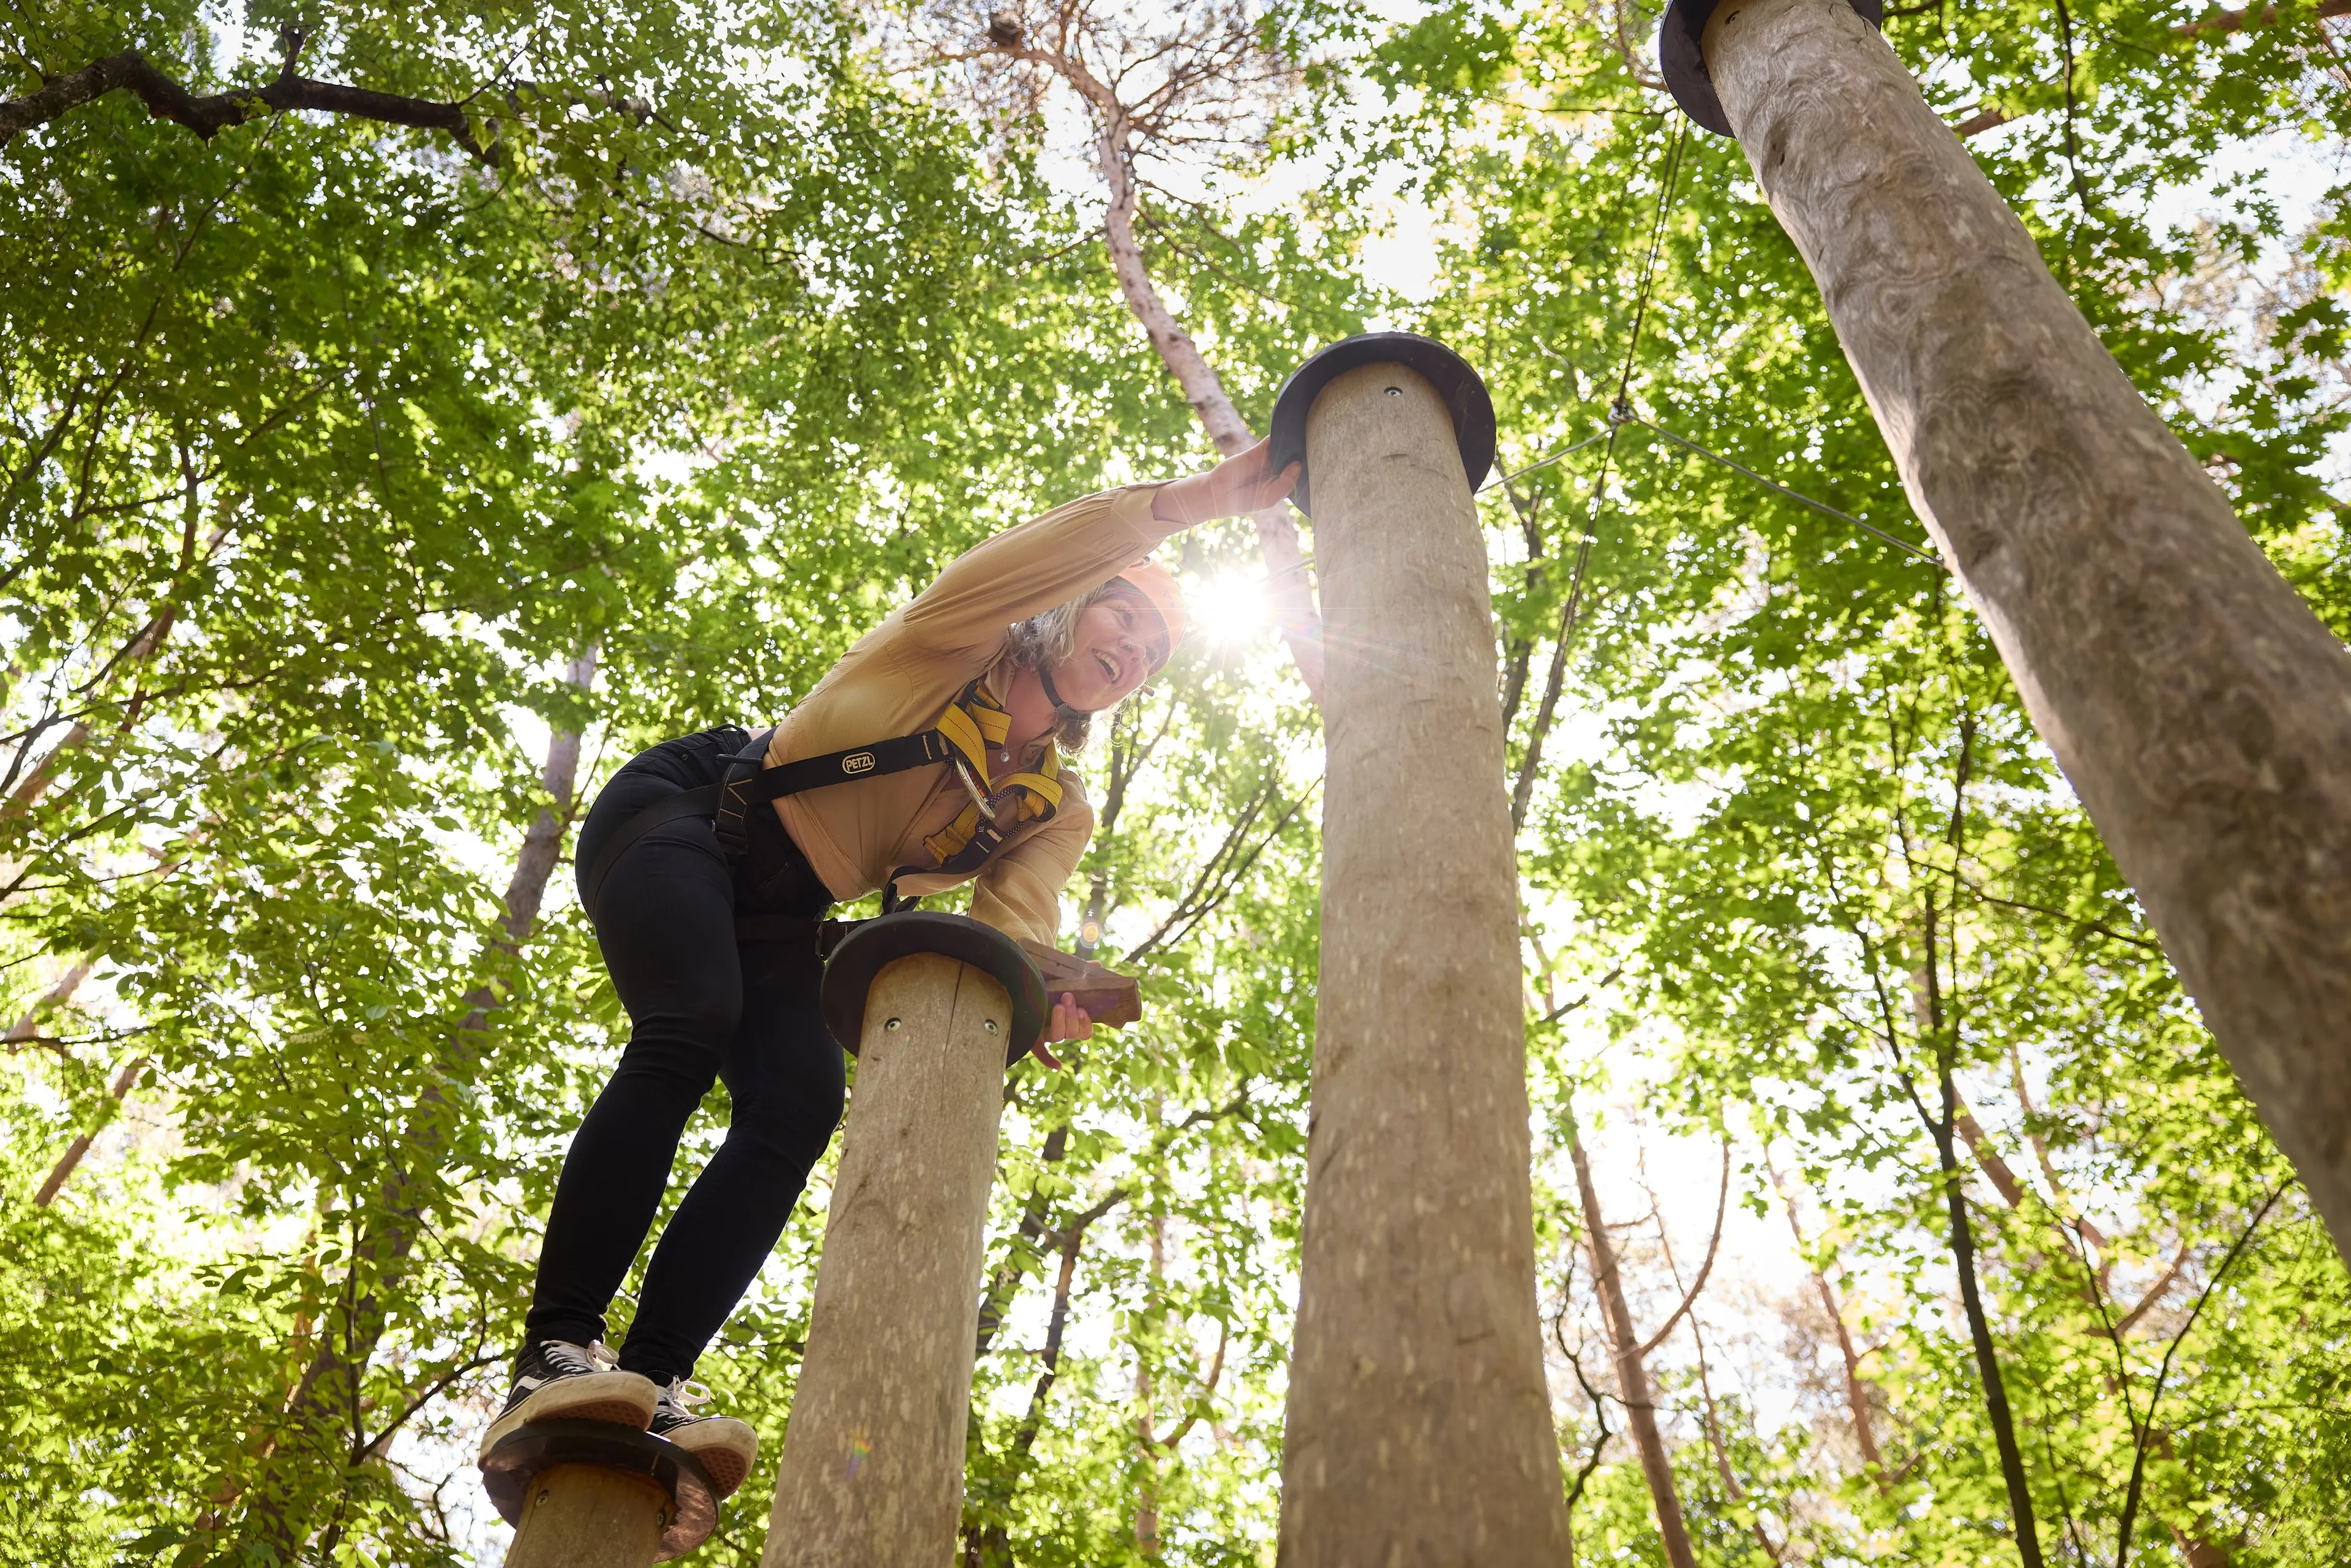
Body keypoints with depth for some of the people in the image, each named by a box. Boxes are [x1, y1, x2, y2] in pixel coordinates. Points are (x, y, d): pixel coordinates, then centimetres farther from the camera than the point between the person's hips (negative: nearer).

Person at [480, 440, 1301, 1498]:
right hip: (677, 816, -5)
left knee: (801, 1107, -21)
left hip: (779, 921, 5)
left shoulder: (1055, 812, 6)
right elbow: (1036, 557, -26)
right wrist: (1197, 500, -33)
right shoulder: (953, 643, -4)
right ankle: (555, 1353, -29)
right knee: (689, 1029, -30)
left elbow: (1017, 920, -13)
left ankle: (652, 1386, -25)